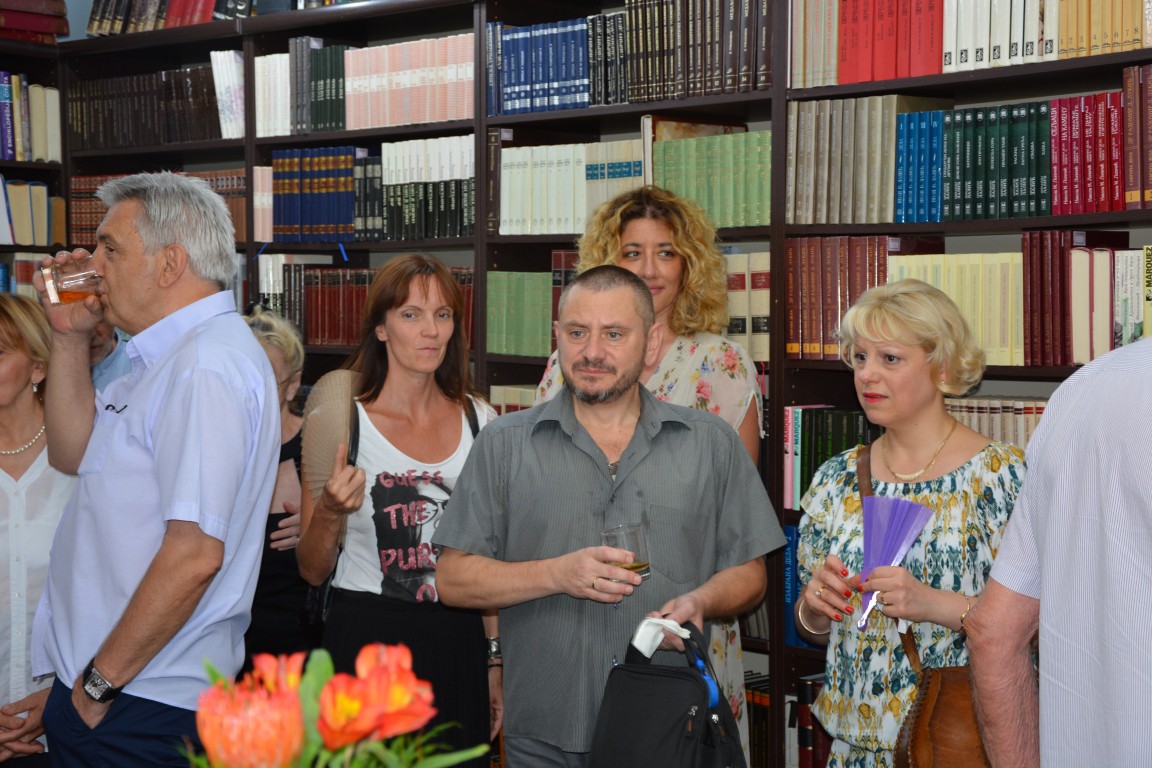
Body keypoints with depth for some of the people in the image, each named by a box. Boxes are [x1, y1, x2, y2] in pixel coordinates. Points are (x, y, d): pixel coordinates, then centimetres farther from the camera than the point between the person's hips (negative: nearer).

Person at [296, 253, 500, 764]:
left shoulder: (479, 421, 5)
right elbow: (312, 570, -1)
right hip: (365, 644, -3)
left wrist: (495, 661, 10)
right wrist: (329, 513, -20)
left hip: (458, 645, 3)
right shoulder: (342, 423, -6)